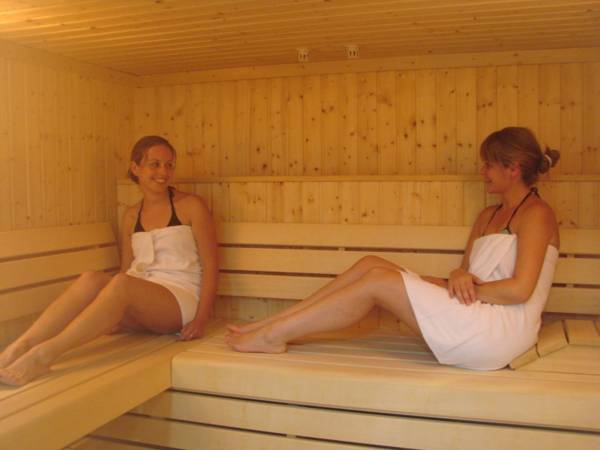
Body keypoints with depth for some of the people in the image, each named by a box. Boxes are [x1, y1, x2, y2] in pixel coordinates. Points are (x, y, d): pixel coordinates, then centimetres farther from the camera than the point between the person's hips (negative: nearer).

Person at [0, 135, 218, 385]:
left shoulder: (191, 206, 1)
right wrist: (113, 318, 1)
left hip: (181, 300, -4)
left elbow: (210, 266, -3)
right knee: (91, 279, -28)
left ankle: (44, 354, -40)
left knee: (121, 284, -35)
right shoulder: (131, 216, 15)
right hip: (140, 301, 4)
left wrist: (201, 319, -14)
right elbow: (127, 271, 17)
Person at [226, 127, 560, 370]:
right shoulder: (489, 215, 20)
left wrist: (461, 288, -8)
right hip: (476, 317, 8)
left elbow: (521, 289, -16)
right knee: (371, 265, -7)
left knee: (379, 281, -18)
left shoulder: (536, 213, -5)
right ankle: (273, 325, -5)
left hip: (502, 330, -8)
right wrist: (458, 278, -9)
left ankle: (273, 336, -10)